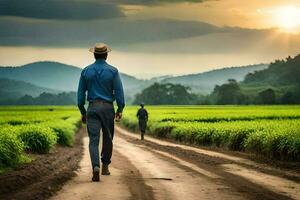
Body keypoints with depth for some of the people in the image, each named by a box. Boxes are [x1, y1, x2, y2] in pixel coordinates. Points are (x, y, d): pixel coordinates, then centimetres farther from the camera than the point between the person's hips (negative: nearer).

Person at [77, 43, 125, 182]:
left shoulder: (86, 71, 3)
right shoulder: (113, 71, -2)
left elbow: (81, 93, 5)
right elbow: (119, 92, -5)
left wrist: (82, 112, 12)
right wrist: (120, 110, 2)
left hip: (92, 108, 0)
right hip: (108, 108, 0)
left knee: (94, 140, -5)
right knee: (107, 139, 16)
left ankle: (96, 167, -24)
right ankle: (105, 166, 26)